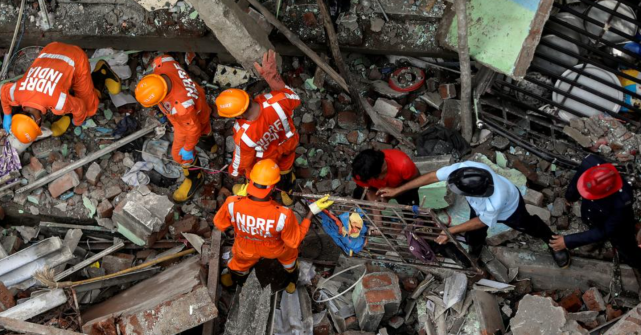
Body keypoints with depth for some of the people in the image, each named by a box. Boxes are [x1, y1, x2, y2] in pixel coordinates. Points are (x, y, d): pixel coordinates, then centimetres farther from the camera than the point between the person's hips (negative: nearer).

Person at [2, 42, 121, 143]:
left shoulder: (57, 101, -38)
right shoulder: (17, 93, -24)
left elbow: (79, 107, -18)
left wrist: (77, 122, 3)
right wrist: (7, 116, 11)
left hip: (75, 59, -5)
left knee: (88, 108, 6)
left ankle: (102, 72, 20)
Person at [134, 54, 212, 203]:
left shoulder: (181, 106, -49)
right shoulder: (161, 63, -35)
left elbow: (193, 128, -30)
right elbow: (163, 58, -8)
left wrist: (188, 148, -12)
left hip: (192, 119, -7)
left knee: (180, 154, 15)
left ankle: (195, 178, 43)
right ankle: (205, 130, 74)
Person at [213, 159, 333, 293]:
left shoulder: (233, 204, -39)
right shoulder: (283, 215, -44)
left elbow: (220, 225, -16)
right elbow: (294, 241, -22)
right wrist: (312, 212, -20)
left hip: (246, 249, 1)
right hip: (274, 250, -1)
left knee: (241, 262, 38)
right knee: (288, 253, 37)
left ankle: (235, 280, 71)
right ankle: (292, 283, 66)